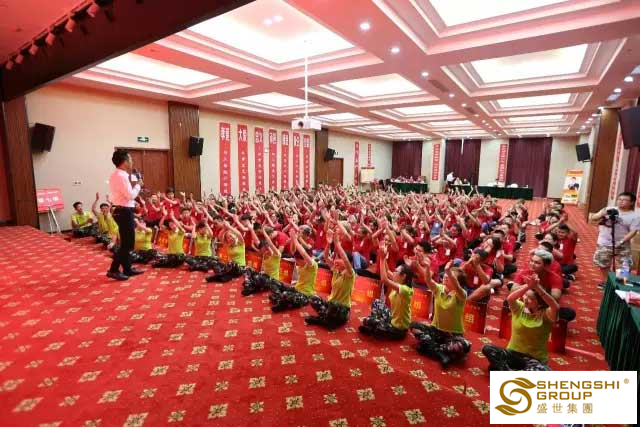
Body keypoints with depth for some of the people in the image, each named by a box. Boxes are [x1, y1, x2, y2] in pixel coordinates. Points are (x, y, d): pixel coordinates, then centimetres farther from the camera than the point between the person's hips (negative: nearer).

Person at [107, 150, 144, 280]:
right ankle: (113, 270, 4)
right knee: (127, 243, -2)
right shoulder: (121, 176, -17)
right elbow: (130, 195, -22)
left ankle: (127, 269, 24)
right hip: (124, 212, -11)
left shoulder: (116, 175, 14)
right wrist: (138, 185, -9)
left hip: (122, 211, 11)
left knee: (127, 242, 16)